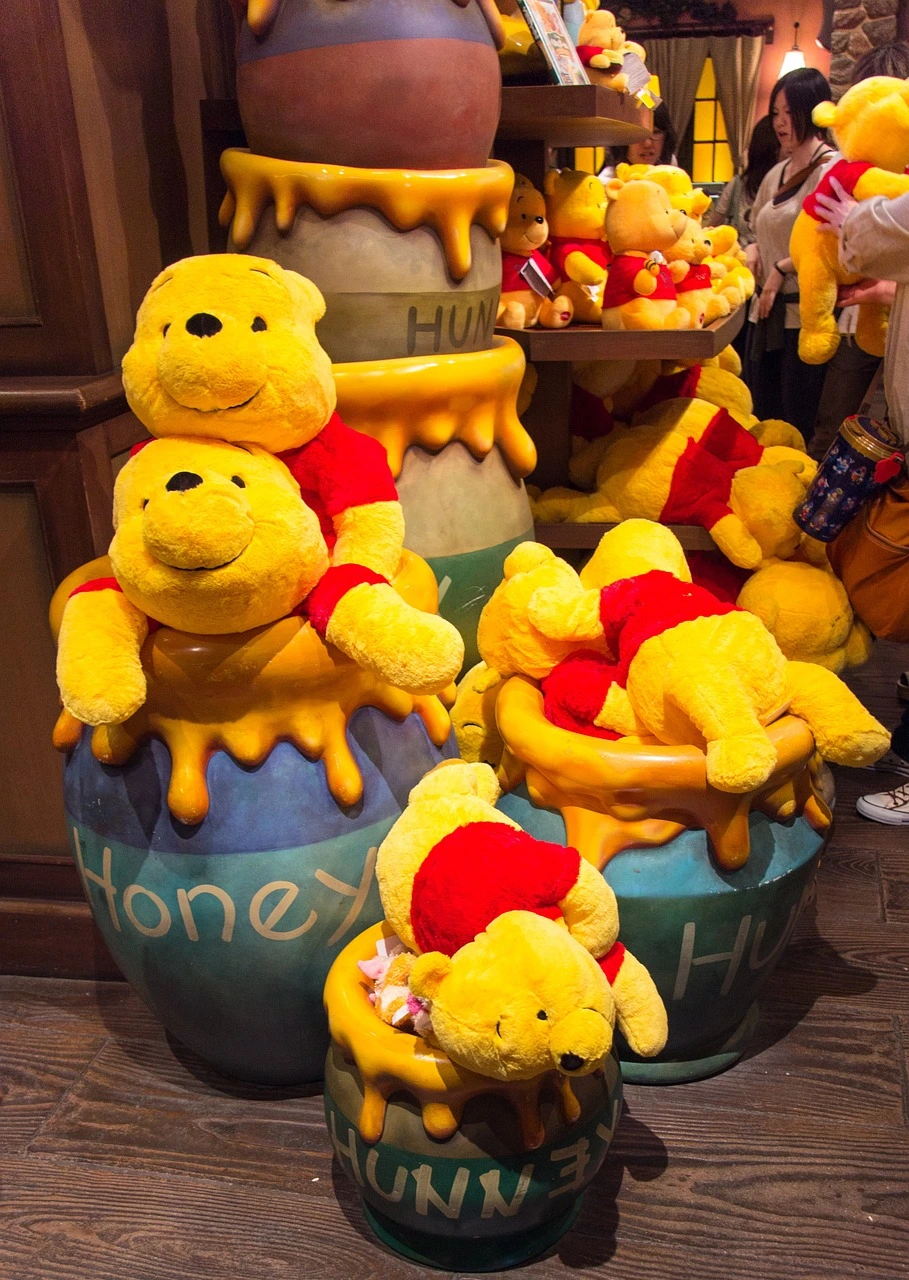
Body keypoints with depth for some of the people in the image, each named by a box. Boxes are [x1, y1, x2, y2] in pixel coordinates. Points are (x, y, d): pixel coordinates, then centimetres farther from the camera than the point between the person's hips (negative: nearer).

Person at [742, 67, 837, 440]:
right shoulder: (777, 174, 16)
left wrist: (782, 268, -14)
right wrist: (755, 251, 6)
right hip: (767, 311, 8)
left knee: (797, 429, -2)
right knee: (760, 419, 12)